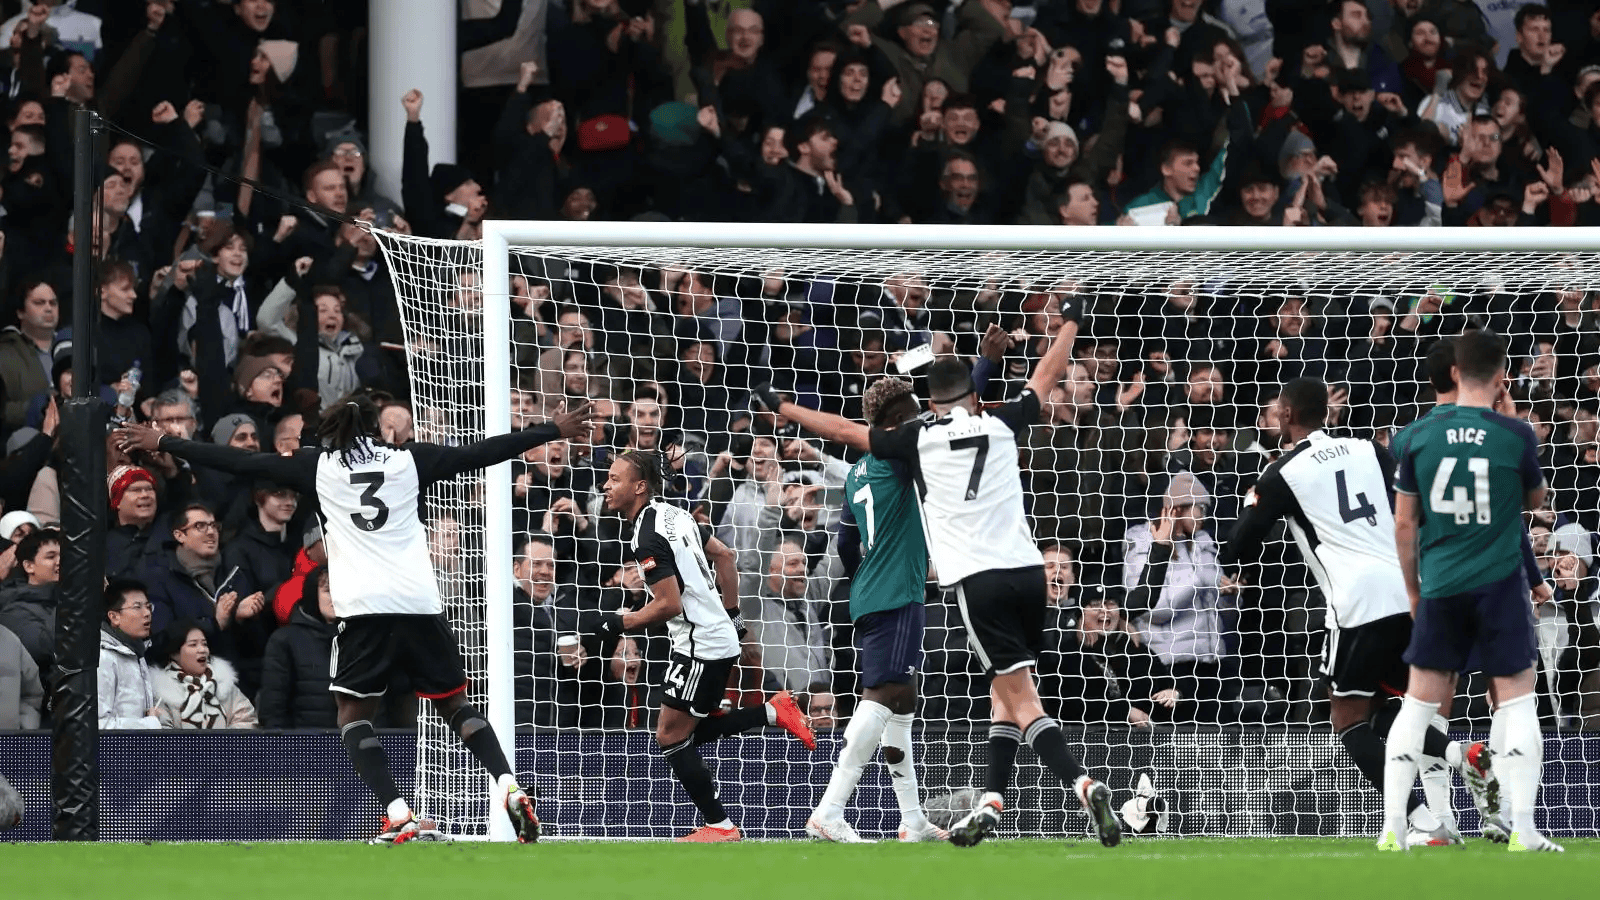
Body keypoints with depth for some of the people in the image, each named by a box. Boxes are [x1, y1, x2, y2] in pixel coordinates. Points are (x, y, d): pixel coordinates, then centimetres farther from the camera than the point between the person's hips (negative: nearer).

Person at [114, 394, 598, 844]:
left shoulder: (318, 466, 10)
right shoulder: (408, 459, 14)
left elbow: (242, 462, 13)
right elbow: (481, 453, 18)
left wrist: (161, 442, 21)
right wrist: (555, 430, 29)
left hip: (363, 609, -2)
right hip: (421, 603, 2)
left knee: (353, 713, 8)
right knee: (455, 704, 15)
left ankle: (399, 818, -11)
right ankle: (510, 788, -5)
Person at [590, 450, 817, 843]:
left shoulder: (647, 537, -20)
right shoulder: (673, 514, 9)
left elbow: (669, 604, -24)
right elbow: (724, 555, 18)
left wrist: (619, 623, -12)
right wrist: (731, 613, 24)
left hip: (700, 645, -10)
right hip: (721, 636, 10)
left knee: (671, 738, -3)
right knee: (694, 732, 18)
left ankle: (720, 826, 1)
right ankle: (774, 711, 12)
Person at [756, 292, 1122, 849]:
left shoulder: (920, 440, 2)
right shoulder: (1002, 425, 11)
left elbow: (846, 431, 10)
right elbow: (1049, 374, 26)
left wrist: (782, 409, 23)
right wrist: (1071, 320, 42)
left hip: (978, 579, -4)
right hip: (1027, 570, 4)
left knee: (1021, 698, -8)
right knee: (1004, 688, 17)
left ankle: (1082, 785, -27)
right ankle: (991, 804, 14)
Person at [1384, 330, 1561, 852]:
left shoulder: (1420, 437, -1)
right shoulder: (1517, 436, -7)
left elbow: (1404, 524, 5)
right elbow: (1535, 501, 11)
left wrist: (1413, 590, 16)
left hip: (1439, 585, 2)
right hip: (1500, 583, -2)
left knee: (1418, 704, 9)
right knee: (1516, 702, 4)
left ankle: (1392, 829, 5)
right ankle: (1523, 831, -5)